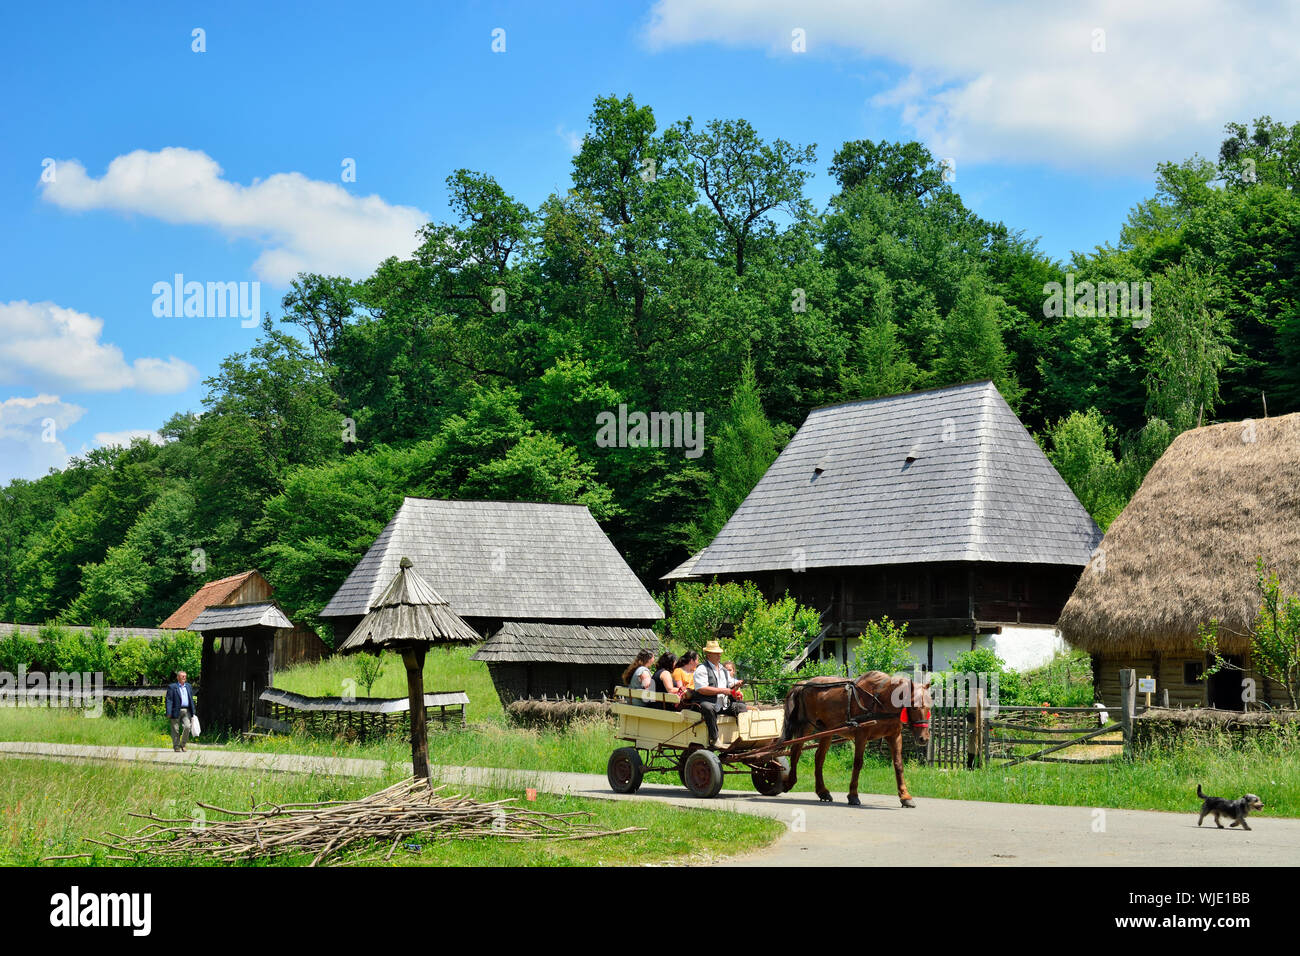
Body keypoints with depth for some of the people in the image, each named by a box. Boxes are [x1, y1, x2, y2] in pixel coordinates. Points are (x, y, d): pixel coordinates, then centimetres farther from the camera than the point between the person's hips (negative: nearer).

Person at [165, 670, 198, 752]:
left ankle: (182, 745, 7)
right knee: (176, 730, 0)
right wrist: (169, 712, -14)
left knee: (187, 727, -11)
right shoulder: (172, 687, 2)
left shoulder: (188, 686, 18)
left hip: (186, 711, 4)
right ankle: (176, 747, 10)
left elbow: (191, 700, 20)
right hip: (176, 711, -4)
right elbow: (169, 700, -4)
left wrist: (193, 712, 14)